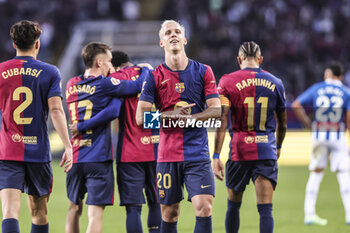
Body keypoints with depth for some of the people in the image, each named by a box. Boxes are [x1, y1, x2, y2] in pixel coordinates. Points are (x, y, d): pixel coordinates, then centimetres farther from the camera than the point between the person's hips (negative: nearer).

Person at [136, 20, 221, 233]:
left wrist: (188, 118, -13)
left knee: (204, 208, -13)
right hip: (168, 154, 1)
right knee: (169, 213, 6)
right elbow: (141, 117, -2)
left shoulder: (203, 71, 6)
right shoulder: (155, 77, 4)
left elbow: (216, 110, 0)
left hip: (198, 153, 0)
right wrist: (172, 115, -11)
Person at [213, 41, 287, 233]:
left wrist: (216, 156, -10)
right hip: (267, 151, 1)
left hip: (239, 150, -1)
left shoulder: (228, 81, -2)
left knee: (233, 205, 15)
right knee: (265, 208, -5)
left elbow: (222, 120, -10)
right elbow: (282, 124, 16)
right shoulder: (275, 83, 7)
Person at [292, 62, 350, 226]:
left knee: (316, 173, 9)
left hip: (319, 136, 2)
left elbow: (296, 106, -2)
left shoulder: (316, 89, 4)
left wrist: (308, 124, 5)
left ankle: (309, 214, 6)